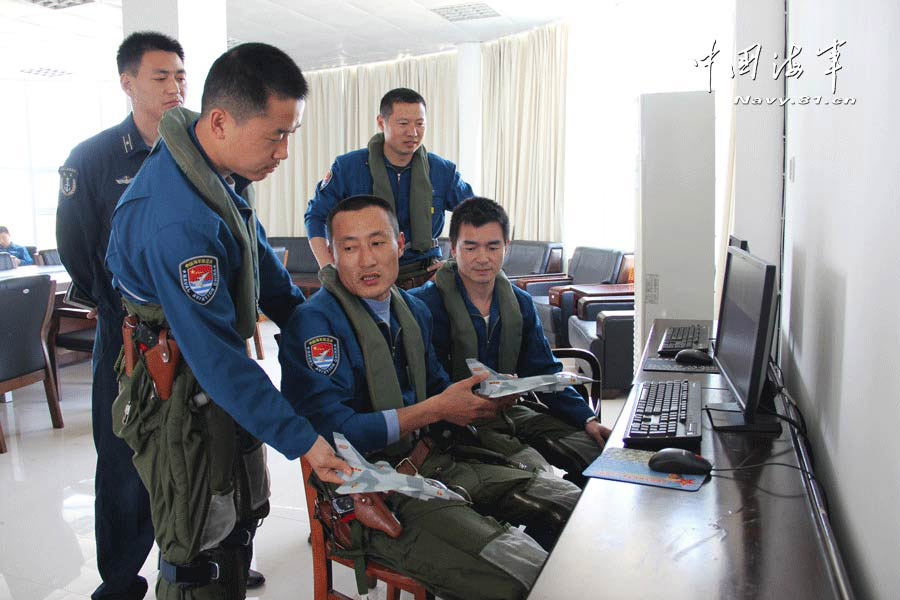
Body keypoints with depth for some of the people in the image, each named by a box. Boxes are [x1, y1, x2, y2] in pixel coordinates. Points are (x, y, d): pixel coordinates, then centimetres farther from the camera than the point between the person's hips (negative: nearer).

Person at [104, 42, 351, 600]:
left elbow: (260, 258, 12)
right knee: (200, 550, 5)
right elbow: (215, 353, -30)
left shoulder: (225, 167, -3)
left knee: (243, 514, 22)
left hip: (220, 376, 9)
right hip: (181, 393, -9)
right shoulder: (178, 218, -33)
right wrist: (300, 437, -27)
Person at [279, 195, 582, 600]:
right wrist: (437, 408, -18)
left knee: (569, 503, 2)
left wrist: (482, 397, -3)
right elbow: (335, 434, -20)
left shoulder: (413, 310, 11)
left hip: (432, 458, 8)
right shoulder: (314, 322, -14)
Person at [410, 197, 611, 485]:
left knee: (599, 449, -7)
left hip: (509, 408, 6)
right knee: (533, 472, -28)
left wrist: (587, 418, -3)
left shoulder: (520, 303, 8)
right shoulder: (424, 303, -12)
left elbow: (544, 374, 10)